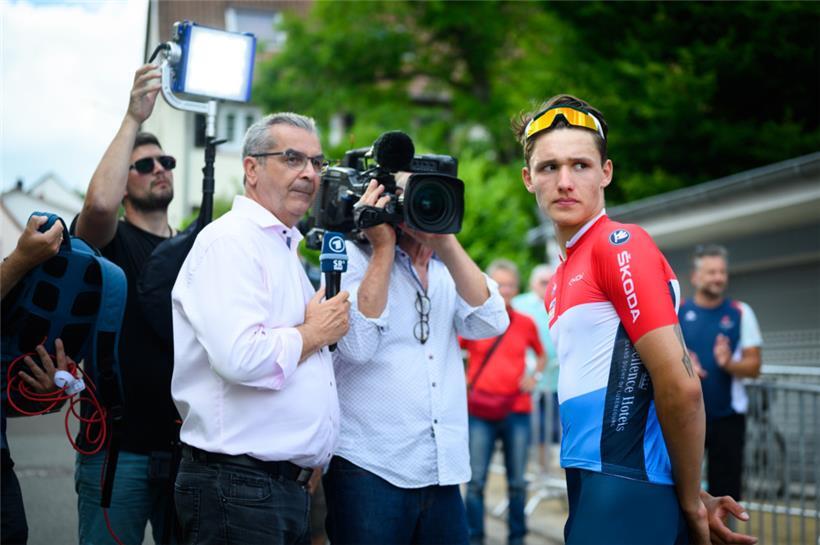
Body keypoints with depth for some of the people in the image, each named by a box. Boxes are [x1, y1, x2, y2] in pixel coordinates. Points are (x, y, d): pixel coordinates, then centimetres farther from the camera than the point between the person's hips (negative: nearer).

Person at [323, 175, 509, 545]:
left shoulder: (450, 270, 13)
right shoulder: (355, 259, 0)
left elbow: (490, 323, -4)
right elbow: (357, 344, -15)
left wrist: (446, 242, -9)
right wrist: (384, 247, -11)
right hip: (370, 471, -4)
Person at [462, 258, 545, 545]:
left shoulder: (526, 323, 6)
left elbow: (541, 356, 22)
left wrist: (535, 376, 4)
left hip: (517, 410, 2)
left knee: (517, 482, 5)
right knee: (476, 481, -3)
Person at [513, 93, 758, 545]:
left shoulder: (620, 245, -10)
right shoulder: (561, 278, 16)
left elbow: (680, 386, -15)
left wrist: (690, 500, -5)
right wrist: (691, 496, 9)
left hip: (626, 491, -8)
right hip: (591, 488, 8)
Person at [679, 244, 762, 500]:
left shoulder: (741, 313, 3)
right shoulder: (677, 312, 3)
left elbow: (754, 366, 0)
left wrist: (729, 364, -20)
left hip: (728, 415, 0)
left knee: (726, 488, 3)